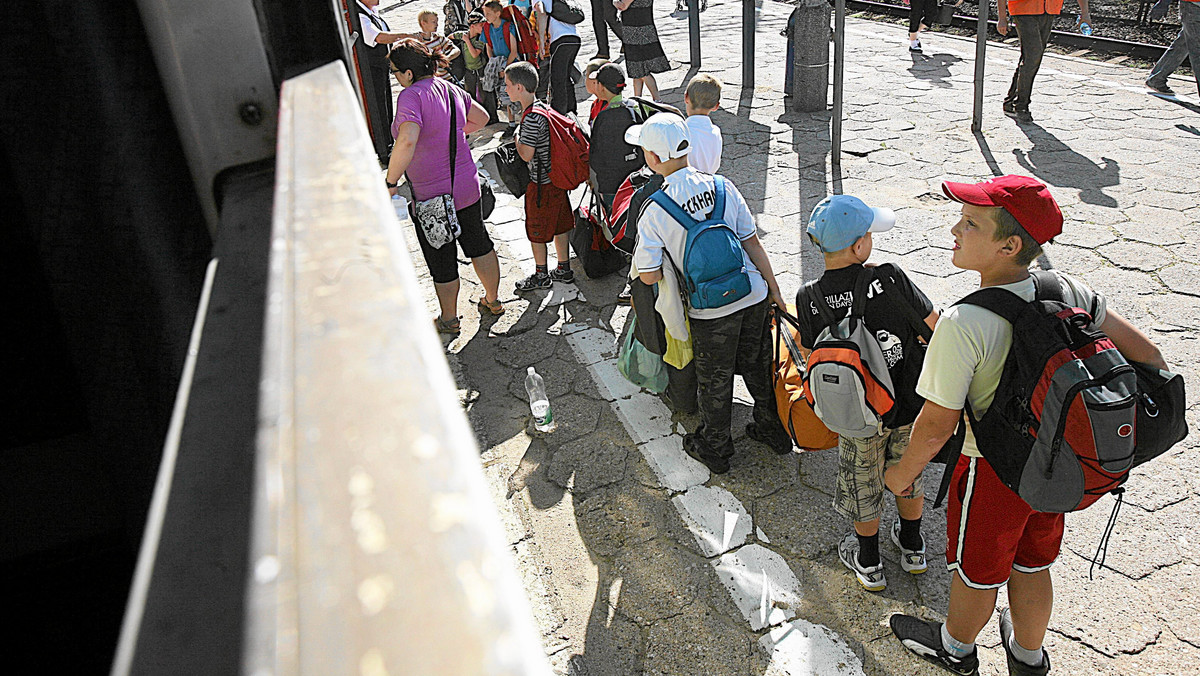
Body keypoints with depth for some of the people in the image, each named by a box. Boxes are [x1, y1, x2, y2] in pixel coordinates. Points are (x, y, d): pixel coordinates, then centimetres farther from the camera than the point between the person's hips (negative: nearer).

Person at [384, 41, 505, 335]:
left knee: (441, 262, 12)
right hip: (467, 186, 7)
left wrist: (390, 182, -28)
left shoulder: (412, 95, -21)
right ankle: (493, 300, 42)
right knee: (479, 244, 24)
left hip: (431, 198, -7)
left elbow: (407, 141, -37)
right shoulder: (452, 90, 2)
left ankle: (449, 321, 30)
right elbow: (481, 117, 20)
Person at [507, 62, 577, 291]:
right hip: (557, 177, 9)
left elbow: (526, 155, -23)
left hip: (541, 184, -9)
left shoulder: (531, 119, -25)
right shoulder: (544, 107, 4)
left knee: (536, 232, 7)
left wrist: (516, 137, -8)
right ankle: (564, 269, 31)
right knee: (559, 226, 18)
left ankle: (541, 276, 21)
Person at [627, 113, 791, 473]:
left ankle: (715, 449, 37)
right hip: (754, 295, 4)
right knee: (758, 366, 24)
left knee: (714, 380, 17)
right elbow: (752, 243, -1)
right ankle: (775, 430, 44)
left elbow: (649, 276, -12)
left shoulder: (654, 210, -14)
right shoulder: (721, 185, -4)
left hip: (711, 309, -4)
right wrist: (775, 290, 7)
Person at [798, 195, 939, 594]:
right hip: (911, 402, 1)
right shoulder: (890, 279, -23)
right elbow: (935, 328, -12)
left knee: (863, 485, 22)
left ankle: (868, 564, 41)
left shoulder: (809, 301, -20)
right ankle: (912, 547, 48)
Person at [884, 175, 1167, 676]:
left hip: (994, 472, -6)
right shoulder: (1067, 292, -13)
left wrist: (903, 472, -6)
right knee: (1032, 564, 28)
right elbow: (1149, 357, -6)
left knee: (975, 570, 21)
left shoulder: (963, 325, -32)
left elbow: (938, 424, -25)